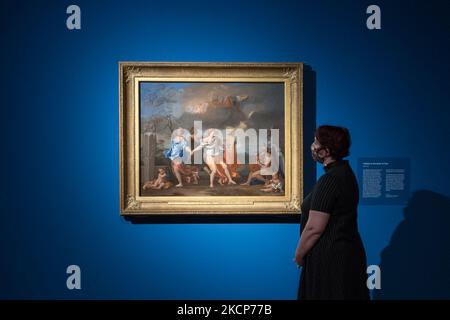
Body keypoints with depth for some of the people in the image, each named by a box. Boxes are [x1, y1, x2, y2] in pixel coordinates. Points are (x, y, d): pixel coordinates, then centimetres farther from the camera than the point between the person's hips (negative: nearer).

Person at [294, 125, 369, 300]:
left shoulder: (330, 179, -20)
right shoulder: (345, 172, 10)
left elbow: (314, 228, -22)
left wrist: (299, 254, -7)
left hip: (331, 258, -10)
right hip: (346, 252, 10)